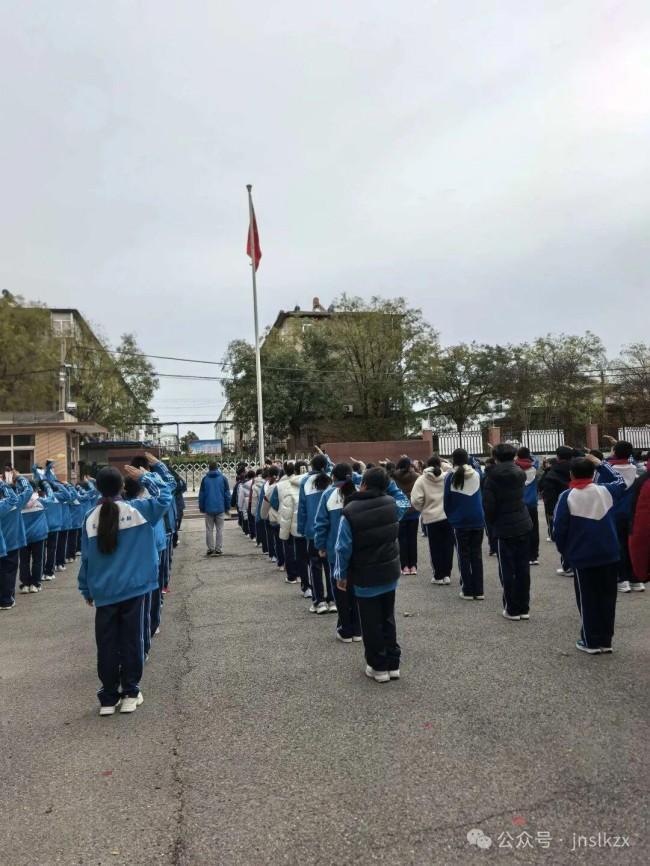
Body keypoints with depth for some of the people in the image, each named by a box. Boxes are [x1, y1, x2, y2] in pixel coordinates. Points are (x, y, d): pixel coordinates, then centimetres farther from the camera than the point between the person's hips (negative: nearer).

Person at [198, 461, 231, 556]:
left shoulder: (205, 479, 0)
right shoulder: (223, 478, -1)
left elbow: (201, 495, 2)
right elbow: (227, 494, -2)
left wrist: (201, 508, 9)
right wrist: (227, 507, 5)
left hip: (208, 509, 0)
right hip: (220, 508, 0)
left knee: (209, 530, 9)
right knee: (219, 530, 6)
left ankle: (210, 549, 7)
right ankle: (218, 550, 4)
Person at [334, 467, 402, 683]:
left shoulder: (350, 511, -19)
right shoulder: (391, 503, -6)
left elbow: (343, 548, -15)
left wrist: (341, 574, -1)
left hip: (365, 577, -5)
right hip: (390, 572, 5)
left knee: (371, 623, 9)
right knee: (388, 618, 18)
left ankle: (378, 666, 18)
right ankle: (393, 663, 25)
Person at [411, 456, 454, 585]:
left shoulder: (421, 480, -6)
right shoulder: (447, 477, -2)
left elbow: (416, 500, -11)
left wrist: (422, 509, 8)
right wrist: (444, 463, 15)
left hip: (431, 518, -2)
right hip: (448, 517, 2)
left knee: (435, 548, 7)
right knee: (448, 546, 10)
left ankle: (439, 576, 11)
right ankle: (447, 574, 14)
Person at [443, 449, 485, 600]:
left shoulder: (451, 477, -7)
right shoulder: (477, 474, -1)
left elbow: (446, 501, -2)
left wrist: (450, 517, 11)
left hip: (460, 522, -2)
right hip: (477, 520, 3)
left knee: (464, 556, 7)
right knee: (476, 554, 10)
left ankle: (467, 591, 7)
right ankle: (478, 591, 10)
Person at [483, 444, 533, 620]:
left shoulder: (492, 479, -11)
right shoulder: (520, 473, 3)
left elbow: (488, 506, -11)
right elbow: (522, 498, 14)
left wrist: (492, 523, 4)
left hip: (504, 529, -4)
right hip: (523, 526, 5)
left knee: (507, 570, 4)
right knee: (523, 569, 10)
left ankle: (512, 609, 8)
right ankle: (524, 608, 16)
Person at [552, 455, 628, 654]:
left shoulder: (567, 497, -11)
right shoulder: (605, 491, -2)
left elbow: (558, 528, -9)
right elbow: (621, 481, 22)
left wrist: (564, 551, 7)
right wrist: (601, 464, 22)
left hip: (582, 556, -3)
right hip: (609, 554, 4)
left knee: (587, 599, 6)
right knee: (607, 597, 13)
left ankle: (591, 642, 12)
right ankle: (606, 640, 20)